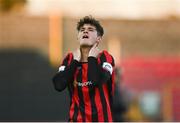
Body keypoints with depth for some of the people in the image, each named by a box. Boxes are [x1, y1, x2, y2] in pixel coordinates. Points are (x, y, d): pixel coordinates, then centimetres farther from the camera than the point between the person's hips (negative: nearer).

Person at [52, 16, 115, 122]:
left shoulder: (105, 58, -4)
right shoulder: (70, 58, 7)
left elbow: (97, 81, -26)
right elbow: (59, 85, -10)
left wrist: (92, 58, -11)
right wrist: (75, 61, -5)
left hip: (101, 118, -3)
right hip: (77, 119, 3)